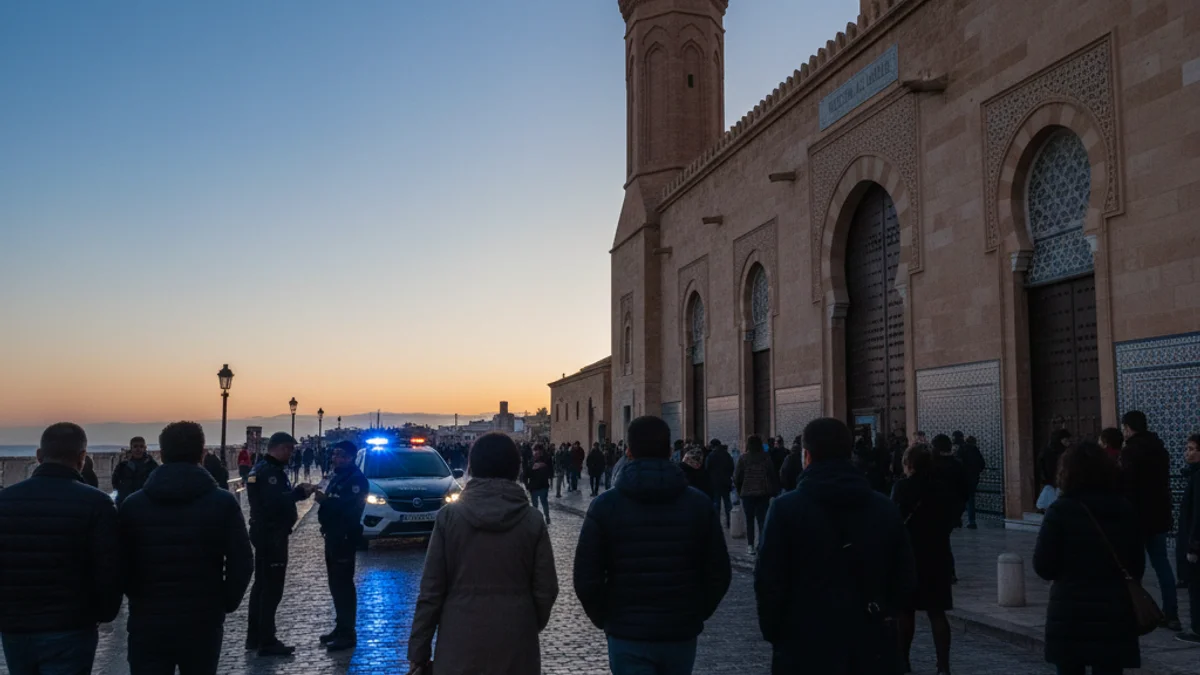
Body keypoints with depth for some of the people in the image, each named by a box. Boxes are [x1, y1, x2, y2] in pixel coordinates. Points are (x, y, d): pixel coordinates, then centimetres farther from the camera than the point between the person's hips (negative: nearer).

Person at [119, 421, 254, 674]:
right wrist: (225, 604, 5)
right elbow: (241, 563, -9)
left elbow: (122, 563, -1)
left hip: (147, 621, 1)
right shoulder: (223, 503, -6)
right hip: (203, 622, 0)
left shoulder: (133, 504, -1)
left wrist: (141, 599, 14)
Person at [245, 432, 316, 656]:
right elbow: (275, 501, -30)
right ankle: (267, 642, -2)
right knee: (272, 588, -6)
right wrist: (299, 492, -19)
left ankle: (254, 636, 26)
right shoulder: (269, 471, -20)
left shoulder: (262, 468, 14)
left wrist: (296, 491, 1)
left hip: (265, 533, 11)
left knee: (262, 585, 17)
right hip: (272, 534, -11)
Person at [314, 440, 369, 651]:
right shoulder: (338, 476, 17)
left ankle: (348, 633, -2)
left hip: (345, 537, -10)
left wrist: (325, 500, -25)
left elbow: (349, 507, -26)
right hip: (333, 535, 10)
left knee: (343, 584, -7)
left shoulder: (356, 479, -13)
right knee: (335, 584, 15)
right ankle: (341, 627, 25)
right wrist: (323, 499, 2)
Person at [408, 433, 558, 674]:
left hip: (460, 647, -1)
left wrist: (419, 651, 2)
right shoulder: (533, 520, -4)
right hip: (516, 648, 1)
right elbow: (545, 589, -1)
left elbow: (431, 591, -6)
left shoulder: (449, 516, -6)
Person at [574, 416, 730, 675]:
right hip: (681, 634, 2)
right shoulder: (699, 504, -4)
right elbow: (719, 574, -1)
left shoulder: (605, 506, -9)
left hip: (627, 636, -2)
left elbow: (586, 579, -10)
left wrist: (604, 619, 6)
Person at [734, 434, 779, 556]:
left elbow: (737, 477, -5)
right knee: (762, 519, 4)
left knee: (749, 520, 9)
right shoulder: (766, 458, -2)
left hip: (747, 493, -1)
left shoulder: (744, 458, -5)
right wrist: (774, 491, 3)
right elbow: (773, 475, -3)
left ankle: (751, 546, 6)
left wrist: (739, 490, 9)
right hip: (763, 493, 1)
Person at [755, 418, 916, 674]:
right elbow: (904, 581, 5)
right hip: (871, 650, 3)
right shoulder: (886, 508, 1)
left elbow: (769, 581, -10)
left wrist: (772, 631, 4)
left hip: (805, 649, -3)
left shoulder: (787, 508, -11)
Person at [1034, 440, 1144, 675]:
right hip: (1115, 614, 3)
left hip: (1070, 614, -3)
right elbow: (1137, 566, 12)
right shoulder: (1125, 510, 3)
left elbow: (1043, 567, -9)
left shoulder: (1060, 510, -9)